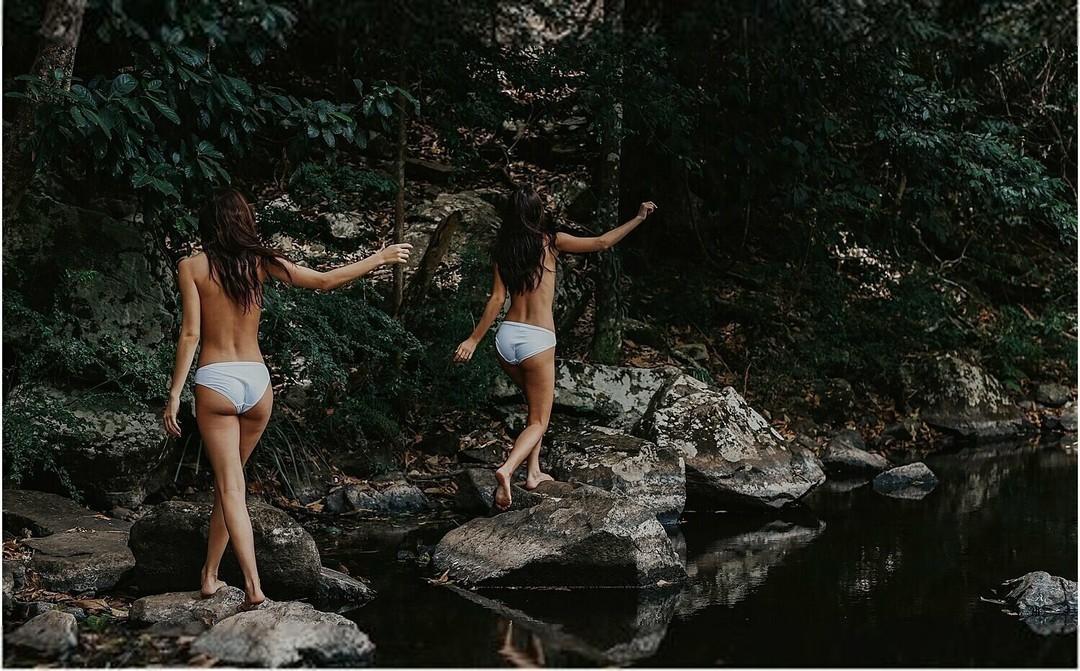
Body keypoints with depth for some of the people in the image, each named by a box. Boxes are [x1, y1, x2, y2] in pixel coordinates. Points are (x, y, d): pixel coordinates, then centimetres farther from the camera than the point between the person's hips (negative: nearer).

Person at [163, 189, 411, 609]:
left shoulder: (192, 267, -4)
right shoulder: (259, 263, 2)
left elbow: (190, 334, -8)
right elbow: (324, 281, 4)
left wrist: (174, 395, -4)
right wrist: (380, 258, 16)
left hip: (215, 383, -3)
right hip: (256, 381, 3)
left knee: (230, 488, -3)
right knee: (229, 480, 18)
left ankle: (253, 586, -16)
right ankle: (209, 574, 26)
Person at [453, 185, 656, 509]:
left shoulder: (504, 249, 5)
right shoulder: (550, 241, -4)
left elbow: (497, 299, 0)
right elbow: (602, 243, -1)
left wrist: (473, 340, 4)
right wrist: (639, 218, 10)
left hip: (506, 337, 5)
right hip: (537, 340, -5)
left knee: (537, 406, 26)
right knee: (538, 421, 2)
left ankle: (533, 471, 23)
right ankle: (508, 468, -24)